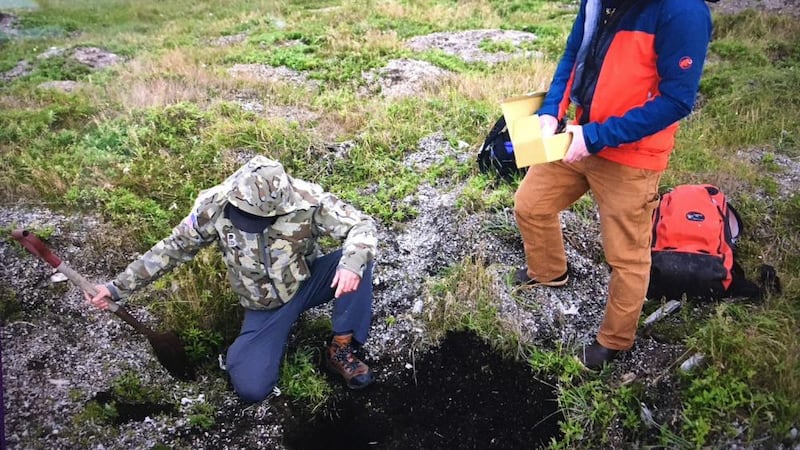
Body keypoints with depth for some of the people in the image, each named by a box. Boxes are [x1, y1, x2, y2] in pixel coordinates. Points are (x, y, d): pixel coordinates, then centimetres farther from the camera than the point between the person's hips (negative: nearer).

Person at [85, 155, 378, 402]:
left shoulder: (306, 201, -26)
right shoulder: (214, 205, -21)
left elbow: (362, 226, -22)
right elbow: (173, 248, -6)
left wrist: (352, 263, -44)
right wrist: (118, 287, -7)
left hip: (308, 282, 0)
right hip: (265, 305, 0)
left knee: (357, 258, -29)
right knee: (251, 389, -18)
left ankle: (342, 349, -11)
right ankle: (242, 350, 18)